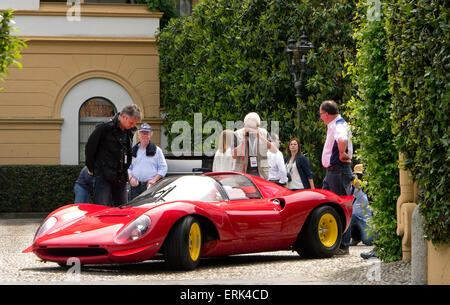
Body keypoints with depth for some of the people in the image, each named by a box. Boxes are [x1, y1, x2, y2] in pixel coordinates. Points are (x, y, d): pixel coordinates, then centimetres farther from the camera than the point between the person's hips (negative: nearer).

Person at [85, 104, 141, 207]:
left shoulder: (130, 131, 9)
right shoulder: (105, 128, -12)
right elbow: (90, 147, -3)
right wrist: (91, 168, 5)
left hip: (121, 179, 7)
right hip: (103, 177, -7)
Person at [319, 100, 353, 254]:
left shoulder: (339, 125, -16)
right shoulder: (334, 125, 16)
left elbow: (342, 139, -40)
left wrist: (342, 154, -23)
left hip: (338, 170, -11)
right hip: (332, 171, 11)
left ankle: (343, 246, -5)